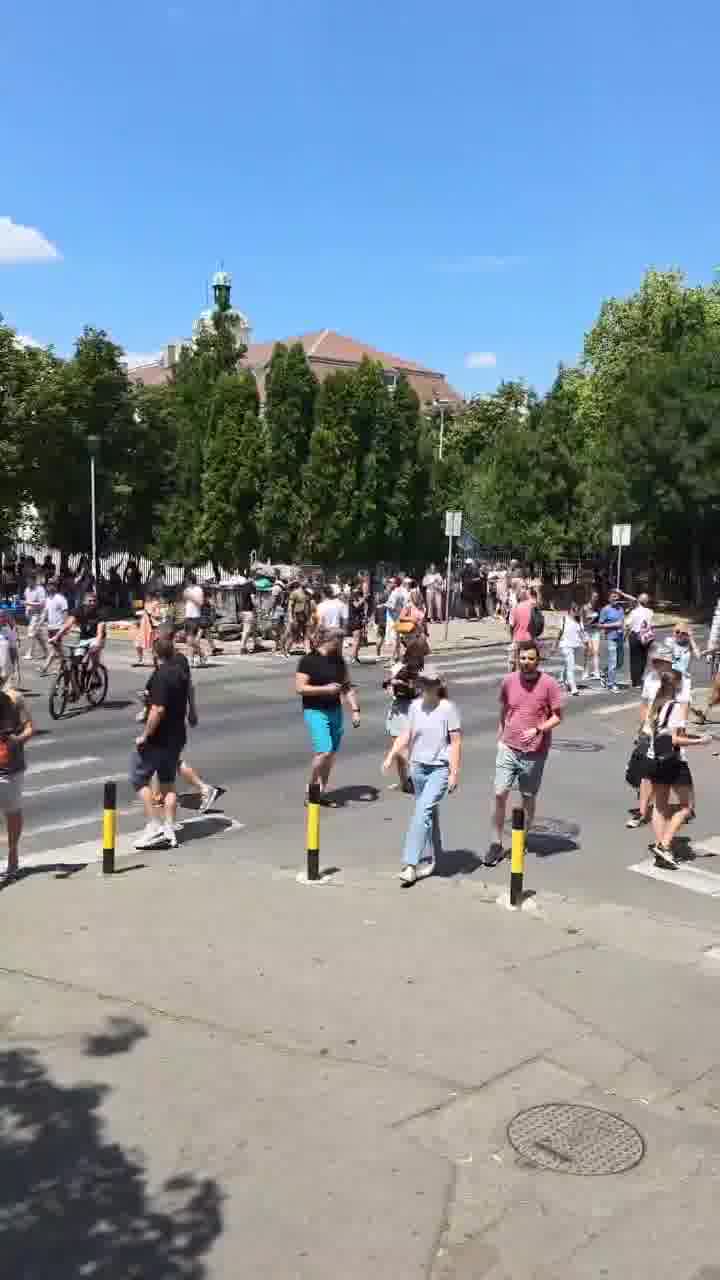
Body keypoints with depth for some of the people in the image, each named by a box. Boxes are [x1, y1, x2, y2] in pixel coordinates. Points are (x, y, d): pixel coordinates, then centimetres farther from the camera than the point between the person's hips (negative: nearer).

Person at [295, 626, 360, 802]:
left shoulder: (338, 660, 10)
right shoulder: (309, 660, -8)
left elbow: (347, 687, 15)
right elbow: (299, 688, -13)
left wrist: (355, 710, 6)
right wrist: (325, 689, -20)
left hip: (335, 711, 6)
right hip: (315, 711, -6)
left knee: (331, 755, 5)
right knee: (323, 752, -17)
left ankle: (320, 793, 16)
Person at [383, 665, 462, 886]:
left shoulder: (448, 708, -11)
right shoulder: (415, 706, 4)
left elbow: (456, 742, -10)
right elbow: (407, 735, 10)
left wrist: (455, 773, -13)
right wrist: (390, 756, -1)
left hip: (440, 768, -5)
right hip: (418, 766, 5)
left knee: (423, 811, -15)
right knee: (428, 813, 15)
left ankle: (410, 864, -15)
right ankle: (432, 859, 28)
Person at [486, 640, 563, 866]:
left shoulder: (549, 684, -10)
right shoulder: (508, 681, 0)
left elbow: (557, 716, -6)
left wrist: (538, 730, -21)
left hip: (534, 752, -2)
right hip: (508, 748, 2)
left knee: (528, 797, 11)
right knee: (500, 794, -4)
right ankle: (496, 844, 8)